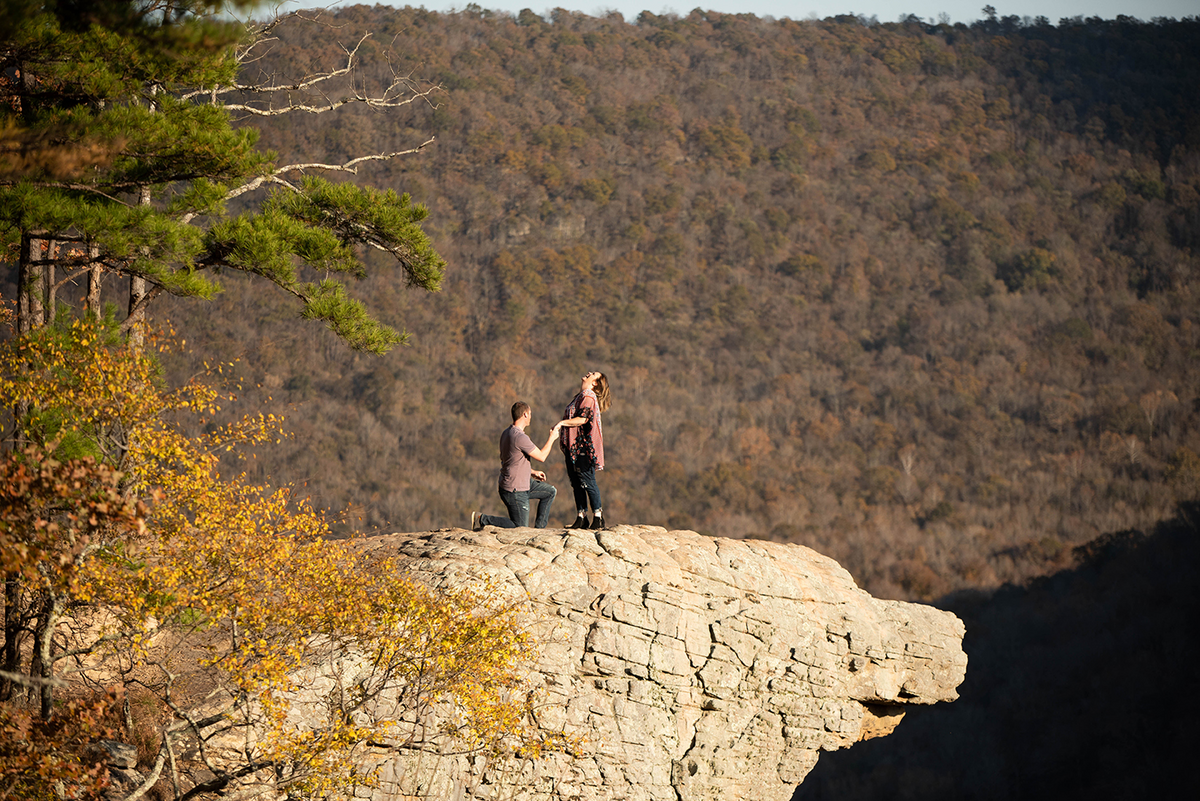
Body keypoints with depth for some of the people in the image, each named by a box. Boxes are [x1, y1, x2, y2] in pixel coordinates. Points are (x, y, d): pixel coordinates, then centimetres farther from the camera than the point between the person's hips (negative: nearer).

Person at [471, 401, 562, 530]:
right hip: (515, 492, -10)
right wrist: (552, 437, -3)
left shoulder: (507, 433, 6)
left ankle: (539, 527, 21)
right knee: (520, 527, -2)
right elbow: (541, 456, -16)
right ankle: (482, 519, -1)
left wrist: (533, 472, 18)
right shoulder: (520, 437, -26)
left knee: (551, 491, 18)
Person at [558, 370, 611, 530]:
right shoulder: (581, 396, 19)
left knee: (587, 482, -8)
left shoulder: (588, 397, -11)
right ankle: (581, 518, 12)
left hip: (583, 446, -10)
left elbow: (582, 419, -21)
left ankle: (598, 517, -3)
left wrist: (563, 423, -20)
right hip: (573, 447, 10)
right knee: (576, 482, 8)